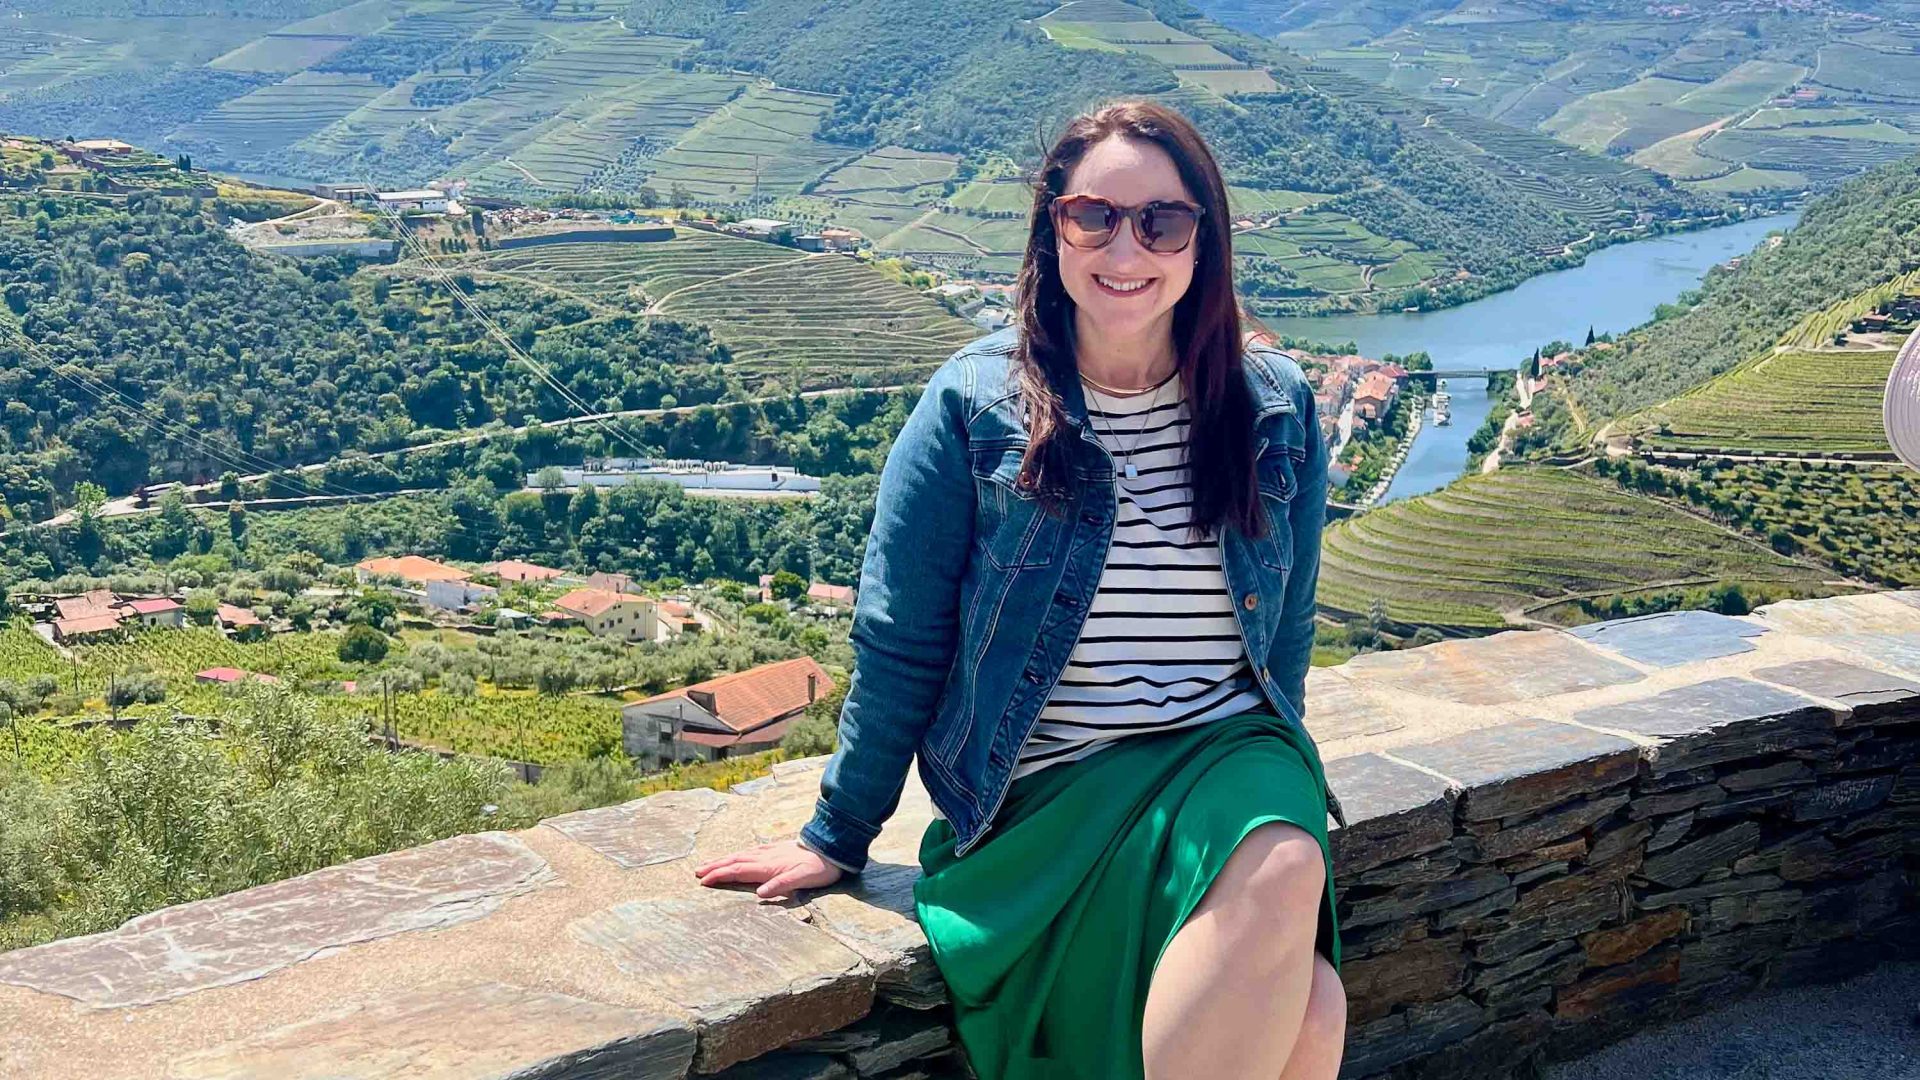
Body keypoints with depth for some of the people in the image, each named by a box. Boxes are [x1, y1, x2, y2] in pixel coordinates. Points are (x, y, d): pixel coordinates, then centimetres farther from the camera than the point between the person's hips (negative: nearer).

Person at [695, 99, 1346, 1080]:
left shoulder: (1277, 410, 5)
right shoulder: (974, 408, -3)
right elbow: (899, 647, 1)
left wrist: (1271, 787, 15)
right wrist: (836, 838, 5)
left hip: (1224, 753, 3)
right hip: (1050, 793, -3)